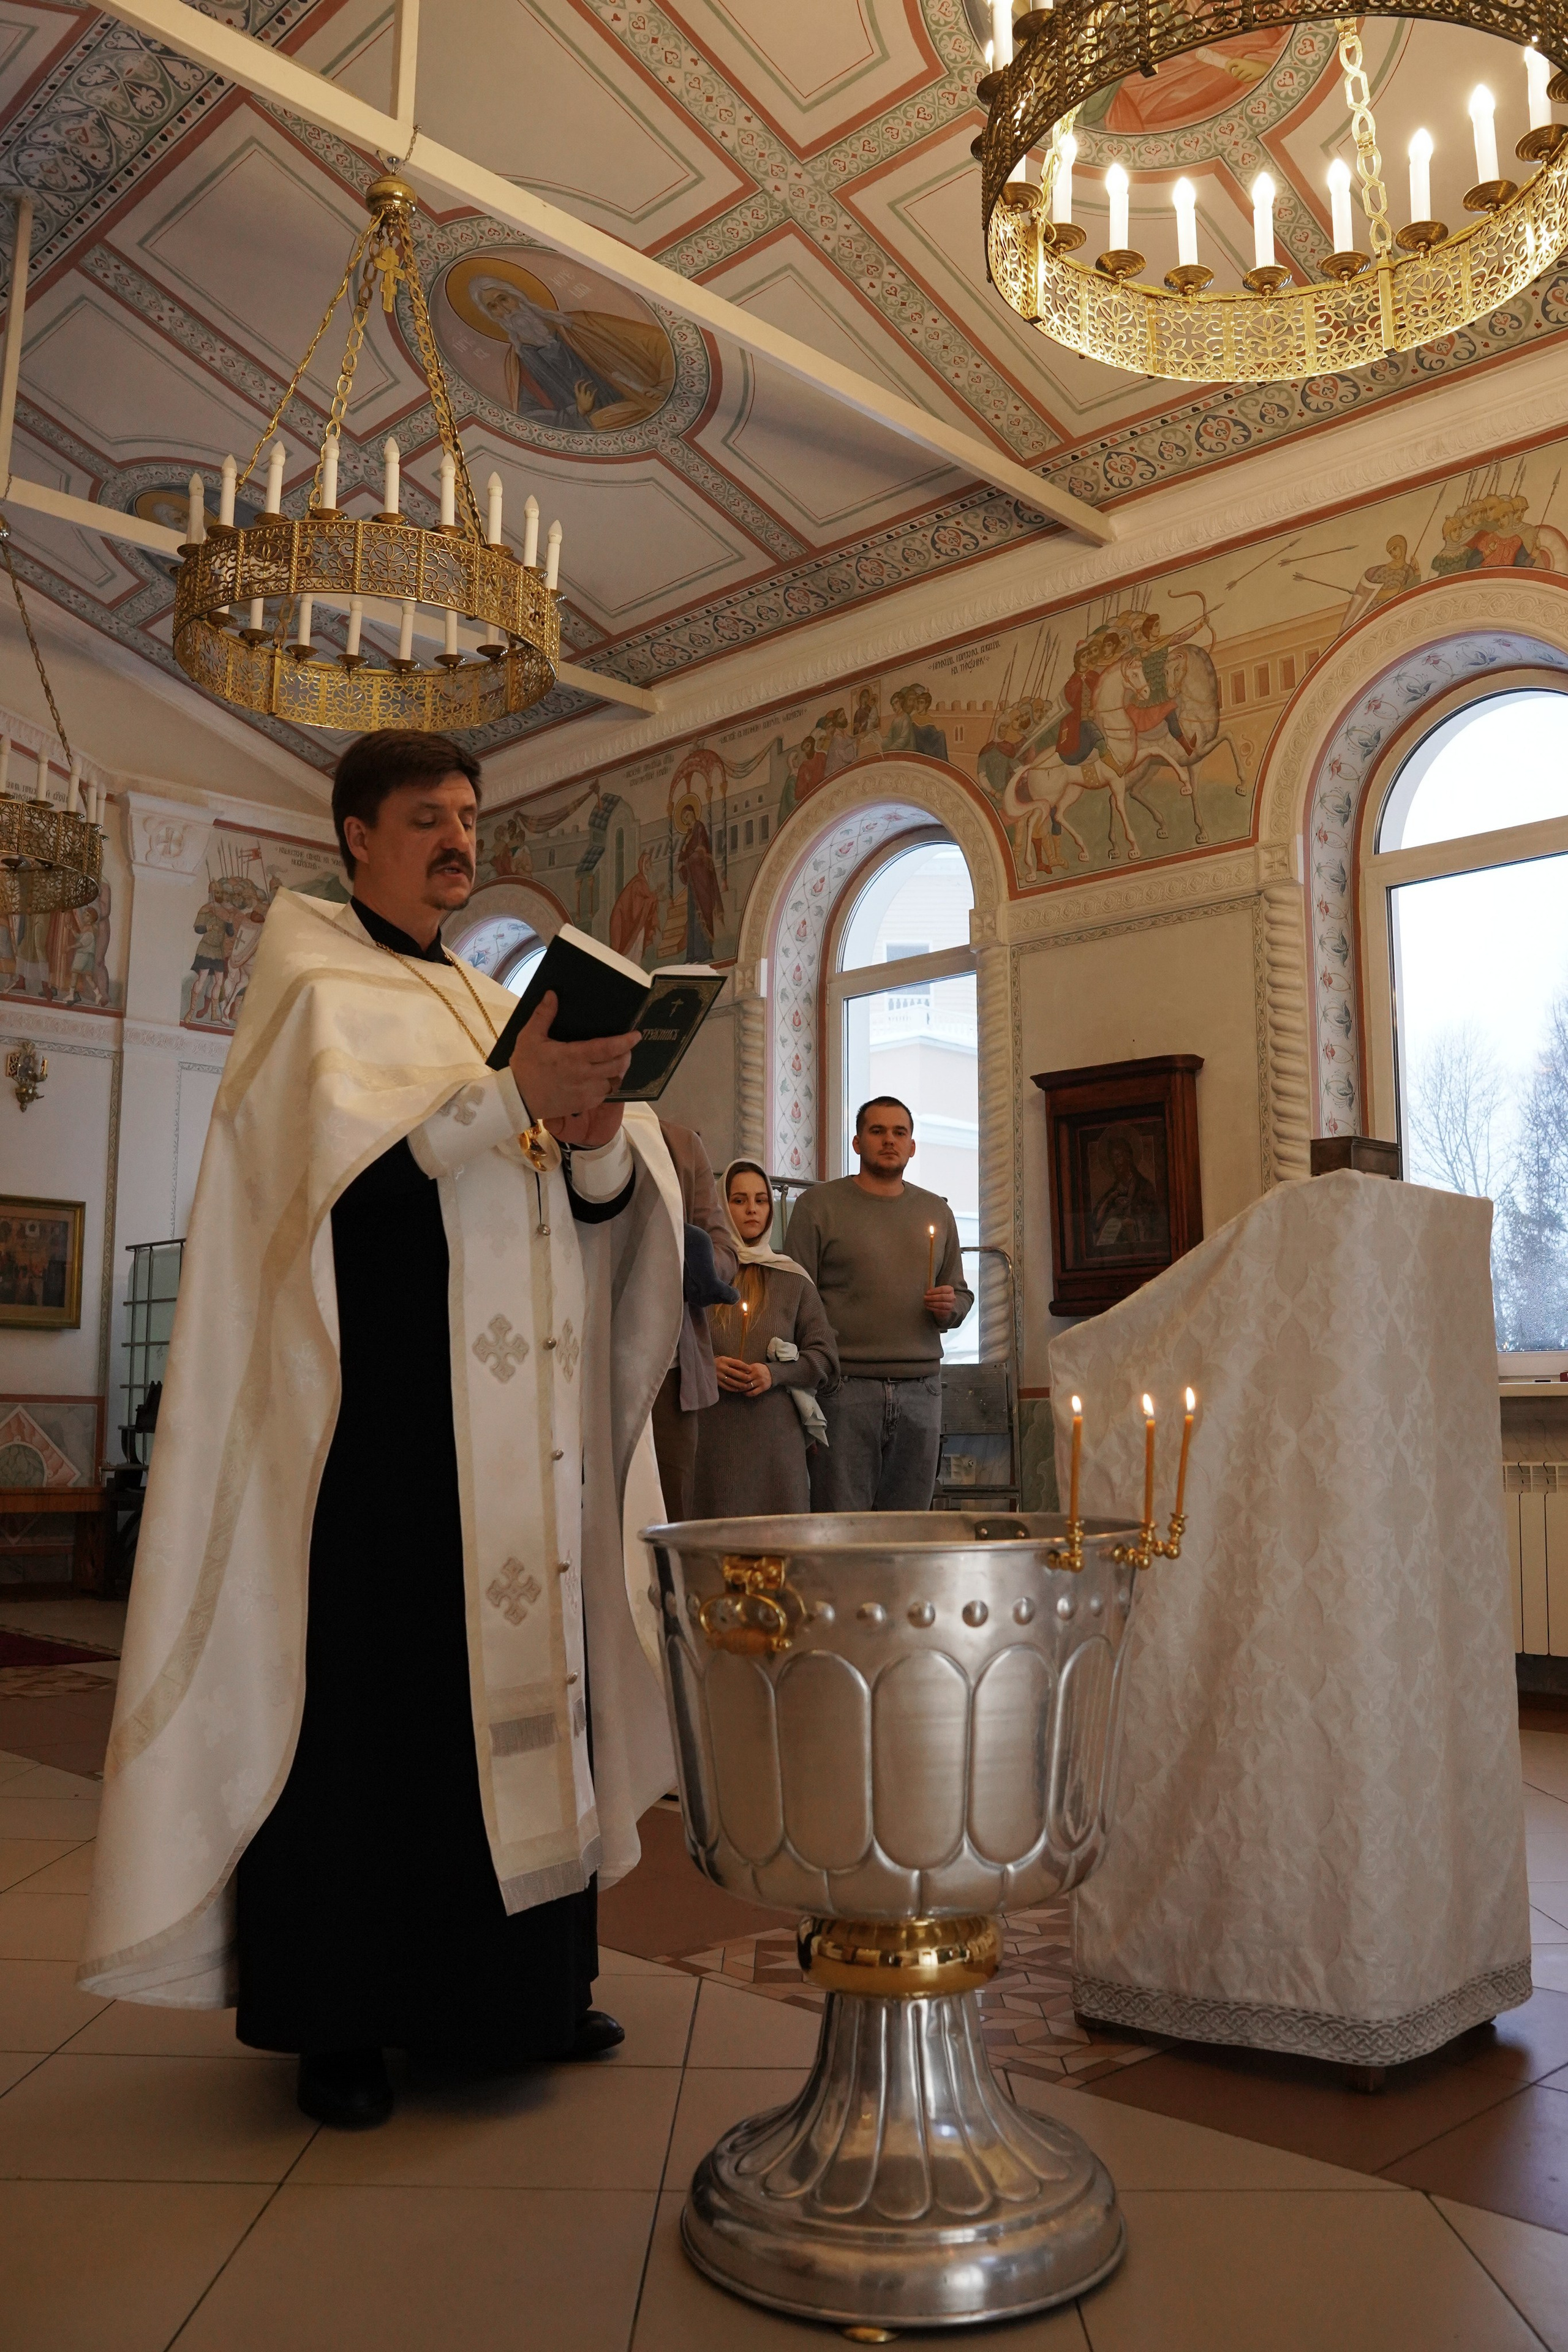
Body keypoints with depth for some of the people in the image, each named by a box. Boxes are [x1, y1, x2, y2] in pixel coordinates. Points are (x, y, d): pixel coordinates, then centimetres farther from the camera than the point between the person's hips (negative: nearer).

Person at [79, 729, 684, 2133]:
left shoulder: (498, 1006, 19)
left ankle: (512, 1984, 16)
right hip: (373, 1397, -5)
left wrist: (598, 1136, -15)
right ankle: (338, 2015, 9)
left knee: (516, 1654, 5)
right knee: (368, 1674, -3)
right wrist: (510, 1101, -27)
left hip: (510, 1421, 6)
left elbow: (615, 1199, 8)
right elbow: (340, 1151, -15)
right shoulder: (312, 977, 4)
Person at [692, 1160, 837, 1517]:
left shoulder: (792, 1279, 12)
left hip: (777, 1433, 2)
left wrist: (775, 1373, -6)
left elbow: (825, 1355, 9)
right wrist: (705, 1365, -11)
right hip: (713, 1436, -1)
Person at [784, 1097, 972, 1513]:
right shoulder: (818, 1204, 4)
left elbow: (962, 1294, 24)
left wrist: (950, 1307, 0)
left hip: (920, 1388, 4)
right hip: (846, 1386, -4)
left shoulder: (936, 1211, 17)